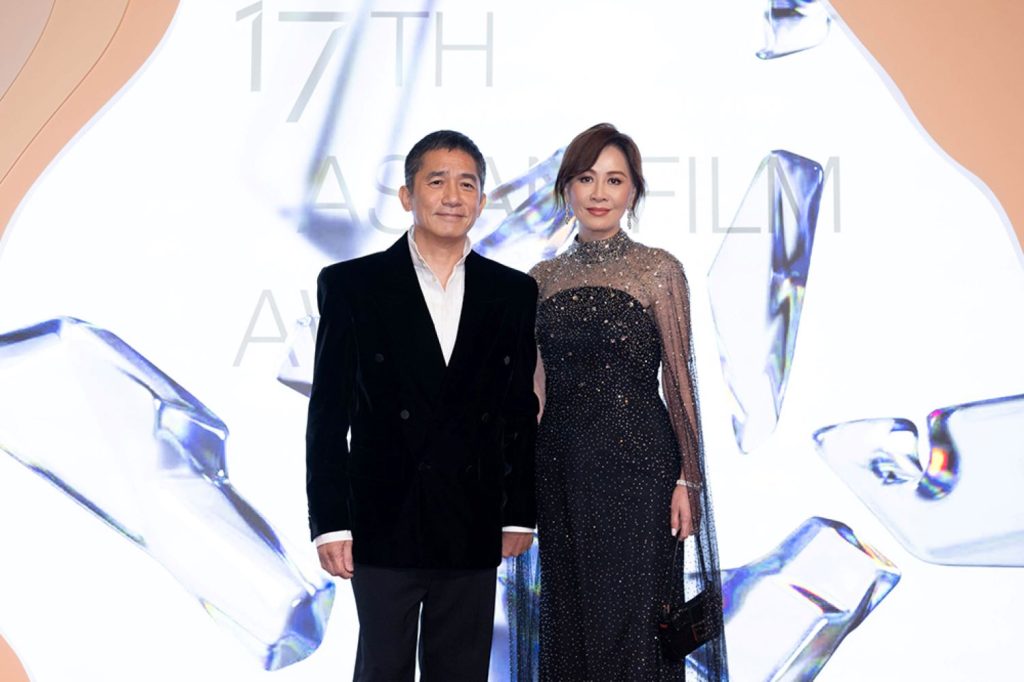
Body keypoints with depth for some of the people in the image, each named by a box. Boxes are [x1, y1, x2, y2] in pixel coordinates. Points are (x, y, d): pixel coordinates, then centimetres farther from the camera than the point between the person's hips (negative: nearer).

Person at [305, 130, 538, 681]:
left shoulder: (513, 292, 5)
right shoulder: (351, 285, -2)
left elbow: (522, 412, 8)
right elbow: (328, 414, -3)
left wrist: (520, 512, 7)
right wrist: (329, 522, -8)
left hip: (474, 530, 2)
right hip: (383, 526, -2)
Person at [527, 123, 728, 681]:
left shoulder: (658, 270, -3)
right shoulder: (543, 278, 9)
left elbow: (678, 379, -3)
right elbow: (536, 389, 13)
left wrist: (689, 479, -6)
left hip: (637, 461, -4)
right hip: (560, 466, 4)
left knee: (632, 619, 2)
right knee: (568, 619, 12)